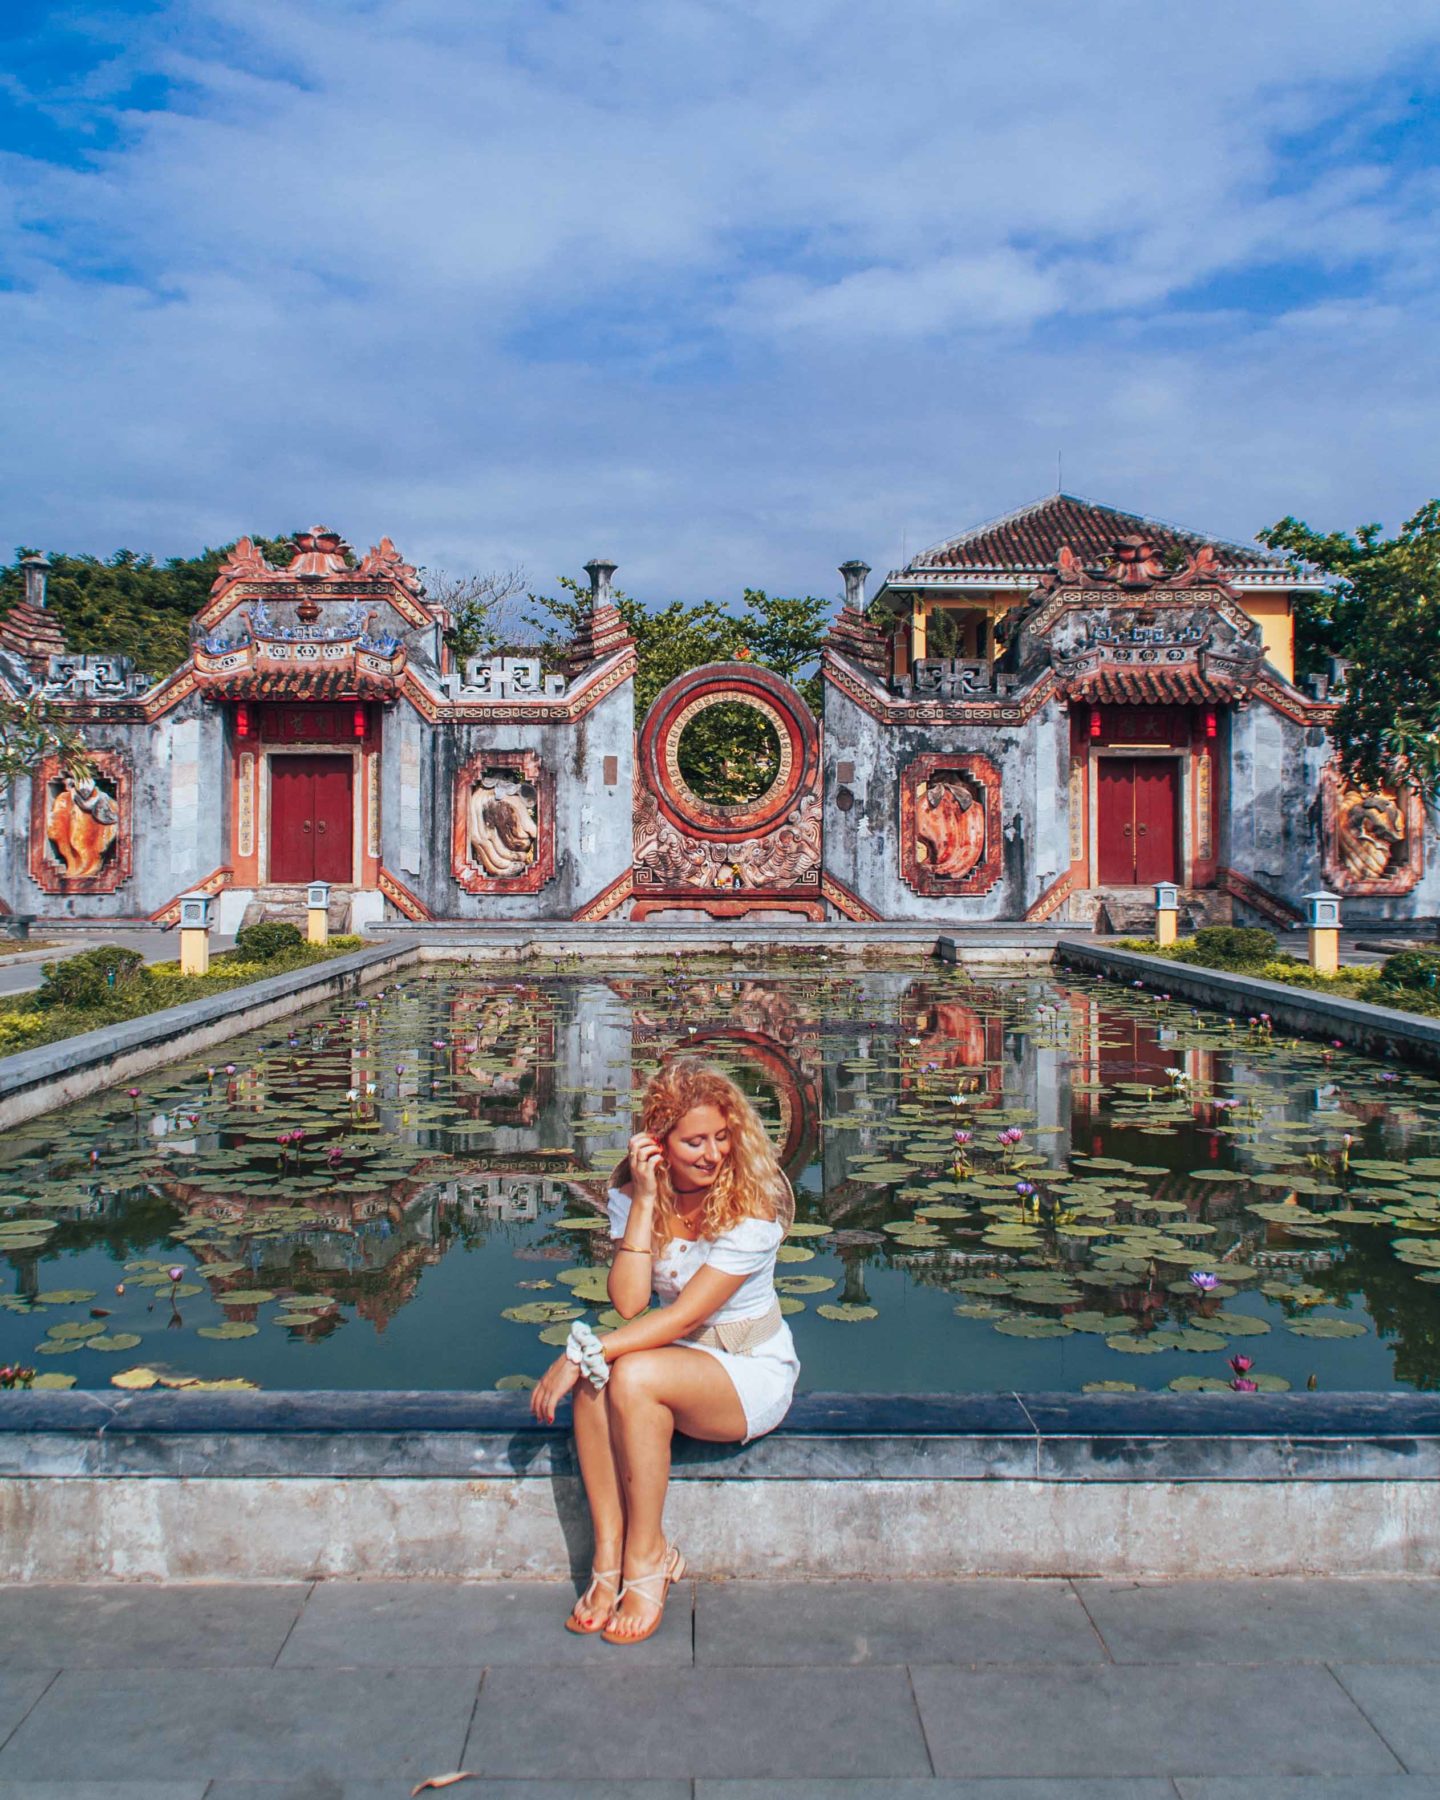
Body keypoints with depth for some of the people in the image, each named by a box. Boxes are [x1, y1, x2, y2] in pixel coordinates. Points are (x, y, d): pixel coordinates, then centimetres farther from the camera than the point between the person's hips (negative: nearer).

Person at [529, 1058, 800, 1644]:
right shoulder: (632, 1193, -5)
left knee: (633, 1374, -31)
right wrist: (645, 1202, -23)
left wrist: (581, 1353, -29)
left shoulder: (751, 1203, -21)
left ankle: (645, 1559, -15)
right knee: (595, 1376, -27)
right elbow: (628, 1304, -16)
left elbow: (683, 1316, -24)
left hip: (753, 1373, -5)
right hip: (679, 1360, 5)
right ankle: (609, 1555, -19)